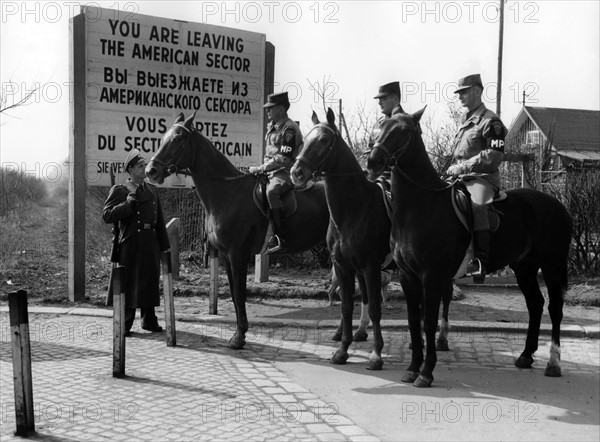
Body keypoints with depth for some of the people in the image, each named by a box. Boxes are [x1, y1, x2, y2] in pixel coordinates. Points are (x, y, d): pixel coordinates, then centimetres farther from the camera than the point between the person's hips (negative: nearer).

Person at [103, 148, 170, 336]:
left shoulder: (152, 190, 16)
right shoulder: (119, 190, 0)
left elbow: (160, 220, 16)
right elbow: (106, 215, -8)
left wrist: (164, 246, 12)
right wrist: (128, 203, -16)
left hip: (151, 242, 5)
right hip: (131, 242, -5)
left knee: (151, 281, 10)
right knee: (129, 283, -2)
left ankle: (149, 321, 22)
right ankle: (124, 325, 6)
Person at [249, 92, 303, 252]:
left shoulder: (289, 129, -11)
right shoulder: (271, 127, 17)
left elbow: (284, 158, -20)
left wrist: (260, 168, -20)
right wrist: (262, 169, 11)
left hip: (286, 172, -10)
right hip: (271, 172, 10)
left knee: (271, 191, -37)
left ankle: (279, 237, -36)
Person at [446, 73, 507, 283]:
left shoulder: (490, 121, -6)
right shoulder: (465, 121, 21)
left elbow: (495, 155, -17)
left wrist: (462, 167, -18)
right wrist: (455, 169, 12)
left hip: (484, 177, -9)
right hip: (463, 179, 10)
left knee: (477, 205, -35)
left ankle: (481, 261, -35)